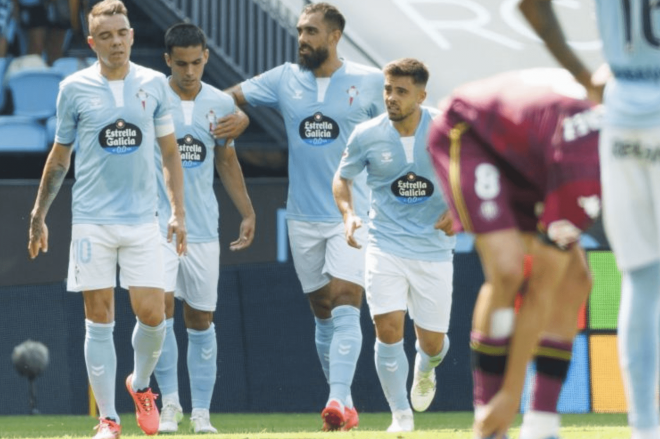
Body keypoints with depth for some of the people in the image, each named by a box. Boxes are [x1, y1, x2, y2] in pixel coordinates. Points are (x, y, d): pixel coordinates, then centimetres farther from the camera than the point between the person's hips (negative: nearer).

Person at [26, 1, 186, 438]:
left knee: (152, 313, -5)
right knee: (99, 319, -2)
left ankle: (141, 384, 24)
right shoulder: (75, 88, 1)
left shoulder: (154, 84, 5)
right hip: (92, 220, -1)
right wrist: (39, 216, 12)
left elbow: (170, 152, 12)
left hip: (142, 219, 1)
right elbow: (60, 157, 11)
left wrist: (179, 213, 6)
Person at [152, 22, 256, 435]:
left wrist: (247, 212, 13)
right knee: (161, 304, -17)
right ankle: (170, 401, -5)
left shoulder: (221, 103, 5)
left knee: (201, 319, 5)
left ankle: (202, 412, 11)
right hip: (158, 220, -3)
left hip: (203, 226, 3)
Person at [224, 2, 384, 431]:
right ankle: (346, 404, 18)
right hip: (303, 216, 4)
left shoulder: (369, 83, -3)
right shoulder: (285, 79, 4)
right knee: (323, 313, 9)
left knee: (345, 306, -15)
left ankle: (338, 399, -23)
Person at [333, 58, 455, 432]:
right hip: (386, 245, 0)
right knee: (388, 329, -16)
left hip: (434, 250, 0)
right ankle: (401, 415, -3)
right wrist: (348, 214, -8)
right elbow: (343, 177, 10)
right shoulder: (367, 135, -6)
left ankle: (425, 369, 45)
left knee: (432, 341, 7)